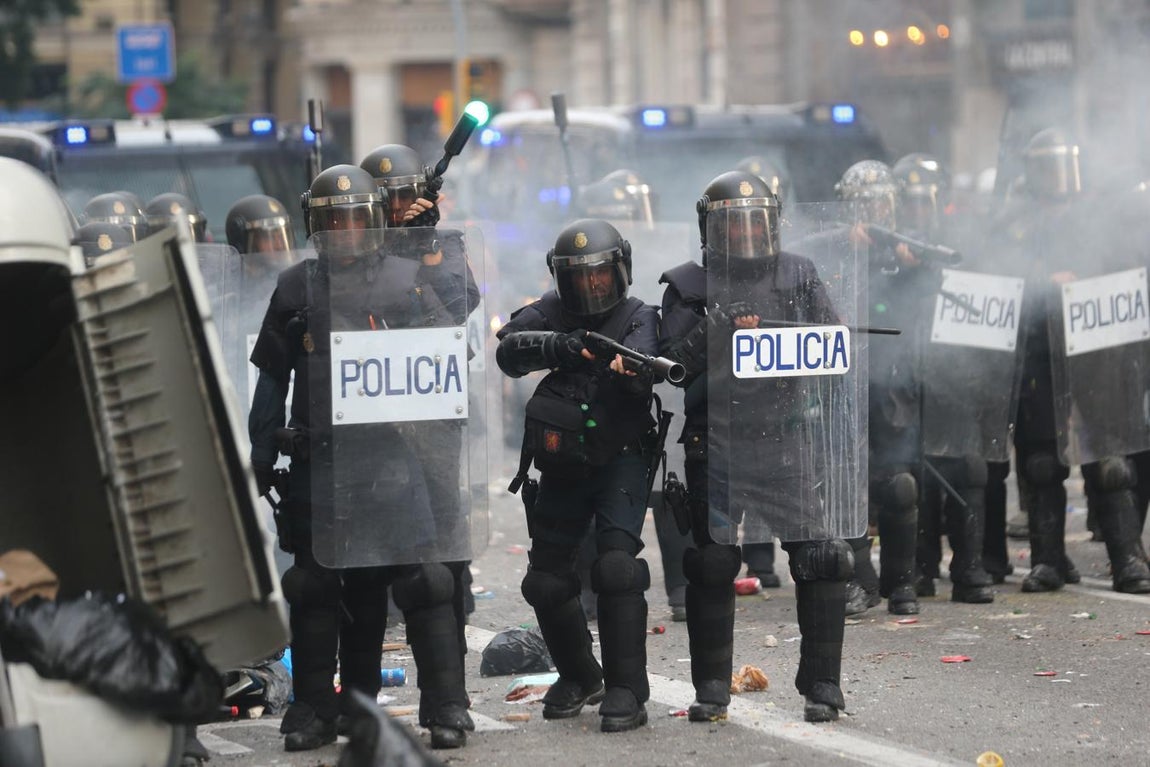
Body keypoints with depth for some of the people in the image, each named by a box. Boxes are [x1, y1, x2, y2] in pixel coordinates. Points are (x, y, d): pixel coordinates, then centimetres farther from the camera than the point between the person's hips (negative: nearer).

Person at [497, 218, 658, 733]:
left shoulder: (638, 318, -5)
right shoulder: (552, 313, 2)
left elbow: (644, 365, -26)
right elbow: (509, 349, -17)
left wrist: (625, 364, -50)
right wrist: (559, 347, -35)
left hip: (619, 461, -4)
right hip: (561, 466, 4)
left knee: (616, 565, -21)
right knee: (546, 580, 8)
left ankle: (626, 691, -18)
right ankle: (578, 677, 31)